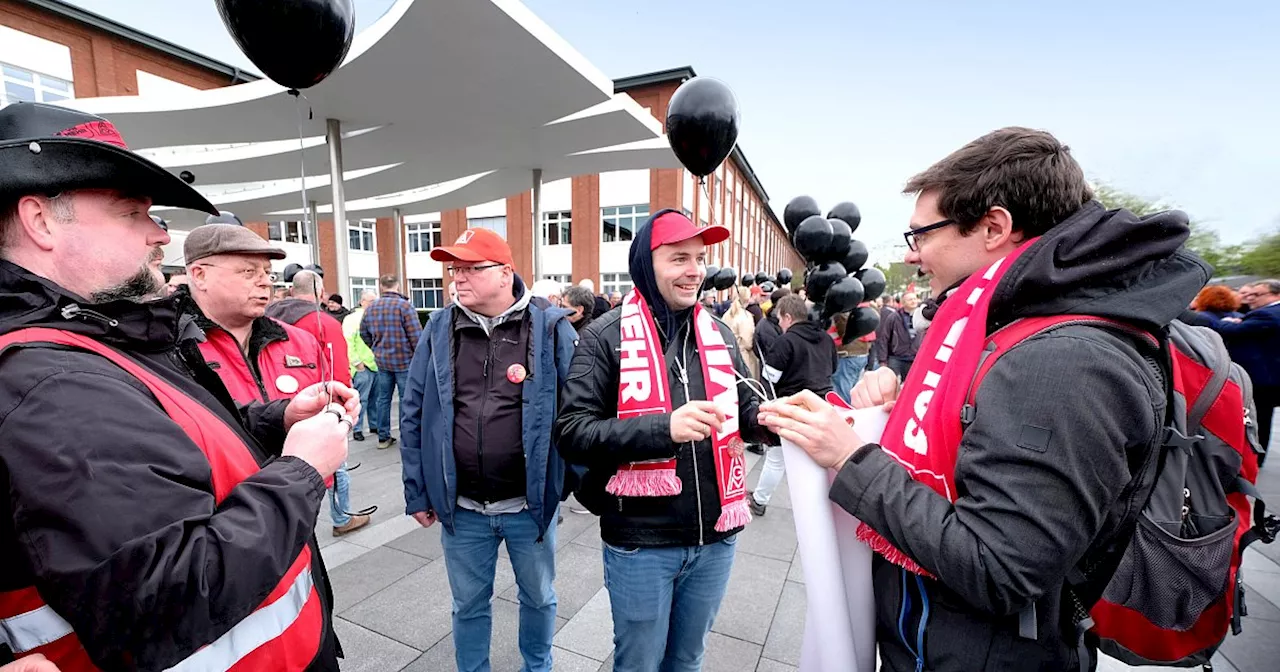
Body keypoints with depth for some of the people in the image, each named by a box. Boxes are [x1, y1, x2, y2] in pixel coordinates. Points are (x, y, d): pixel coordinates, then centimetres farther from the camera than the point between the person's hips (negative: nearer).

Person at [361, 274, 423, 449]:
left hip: (381, 361, 6)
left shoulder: (371, 307, 5)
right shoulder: (404, 305, -14)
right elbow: (415, 335, -16)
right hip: (404, 360, -5)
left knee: (383, 398, 13)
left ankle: (383, 438, 22)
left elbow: (363, 332, 15)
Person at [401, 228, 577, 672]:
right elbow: (413, 415, 4)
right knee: (469, 604, 22)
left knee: (539, 597, 22)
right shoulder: (439, 330, -1)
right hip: (461, 507, 2)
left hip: (531, 503, -1)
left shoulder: (551, 328, -11)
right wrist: (416, 492, 4)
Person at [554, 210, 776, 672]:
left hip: (715, 536, 5)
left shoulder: (718, 333, 2)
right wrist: (664, 427, -30)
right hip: (640, 541, -4)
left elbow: (745, 412, 9)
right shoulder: (608, 336, -13)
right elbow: (571, 432, -18)